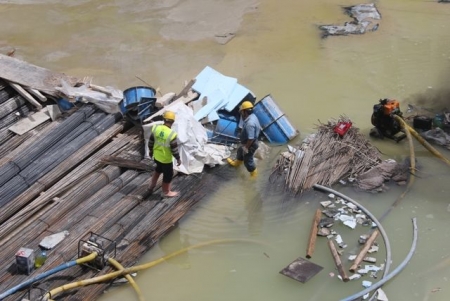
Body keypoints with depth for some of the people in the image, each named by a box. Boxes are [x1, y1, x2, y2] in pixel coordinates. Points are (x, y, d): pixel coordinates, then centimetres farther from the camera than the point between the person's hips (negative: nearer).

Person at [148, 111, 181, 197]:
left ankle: (152, 186, 45)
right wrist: (178, 159, -5)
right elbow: (174, 149, -20)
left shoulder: (156, 128, -13)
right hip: (166, 159, -6)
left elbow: (151, 141, 0)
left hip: (156, 156, 6)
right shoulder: (171, 134, -30)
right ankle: (166, 192, 33)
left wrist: (151, 150, 18)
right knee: (168, 175, 16)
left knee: (158, 169, 33)